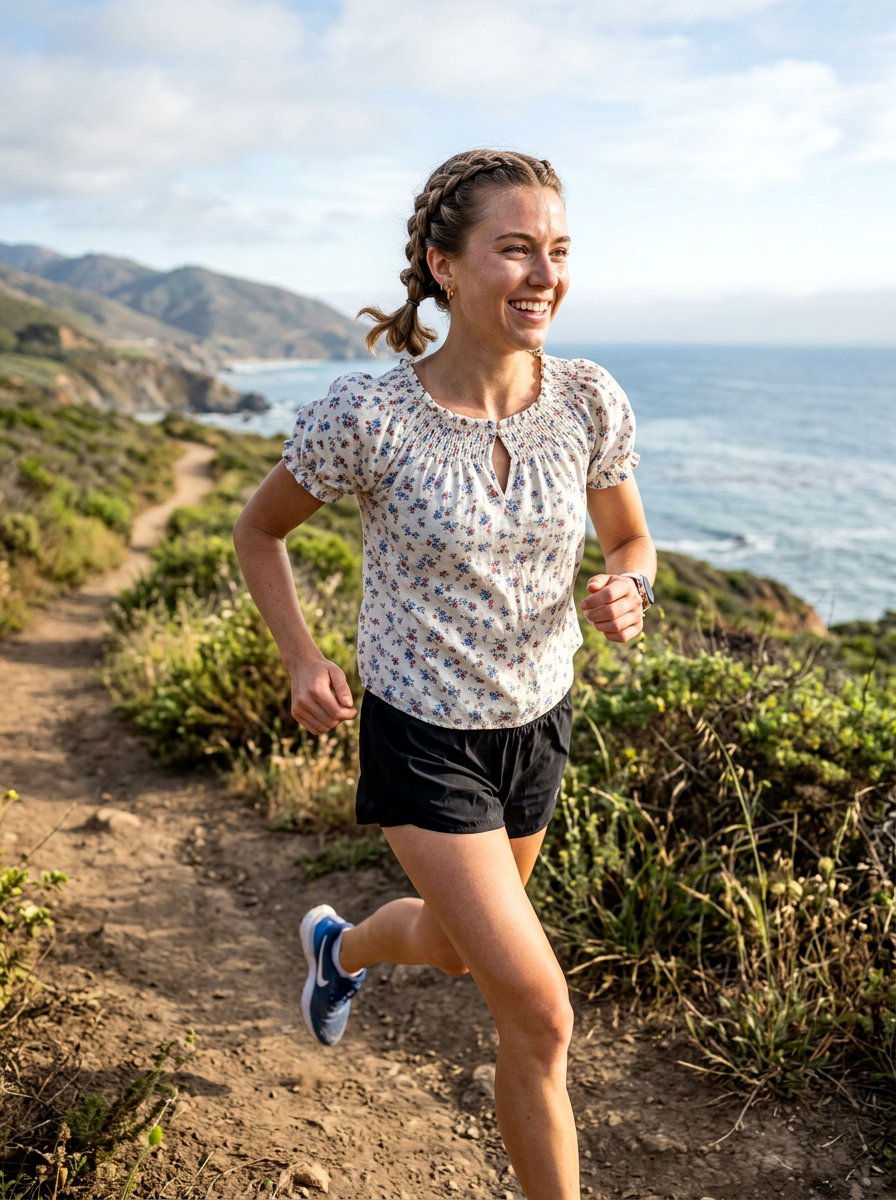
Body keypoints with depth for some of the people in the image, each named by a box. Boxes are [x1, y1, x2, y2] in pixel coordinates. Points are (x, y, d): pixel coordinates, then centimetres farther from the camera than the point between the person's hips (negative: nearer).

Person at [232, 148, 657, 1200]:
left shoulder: (590, 402, -10)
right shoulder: (366, 417, -20)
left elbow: (630, 537, 6)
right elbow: (257, 530, -2)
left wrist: (628, 590, -16)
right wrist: (302, 661, -11)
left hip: (538, 722, 5)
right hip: (424, 736, -5)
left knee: (455, 947, 27)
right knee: (539, 1015, -7)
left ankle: (337, 946, 62)